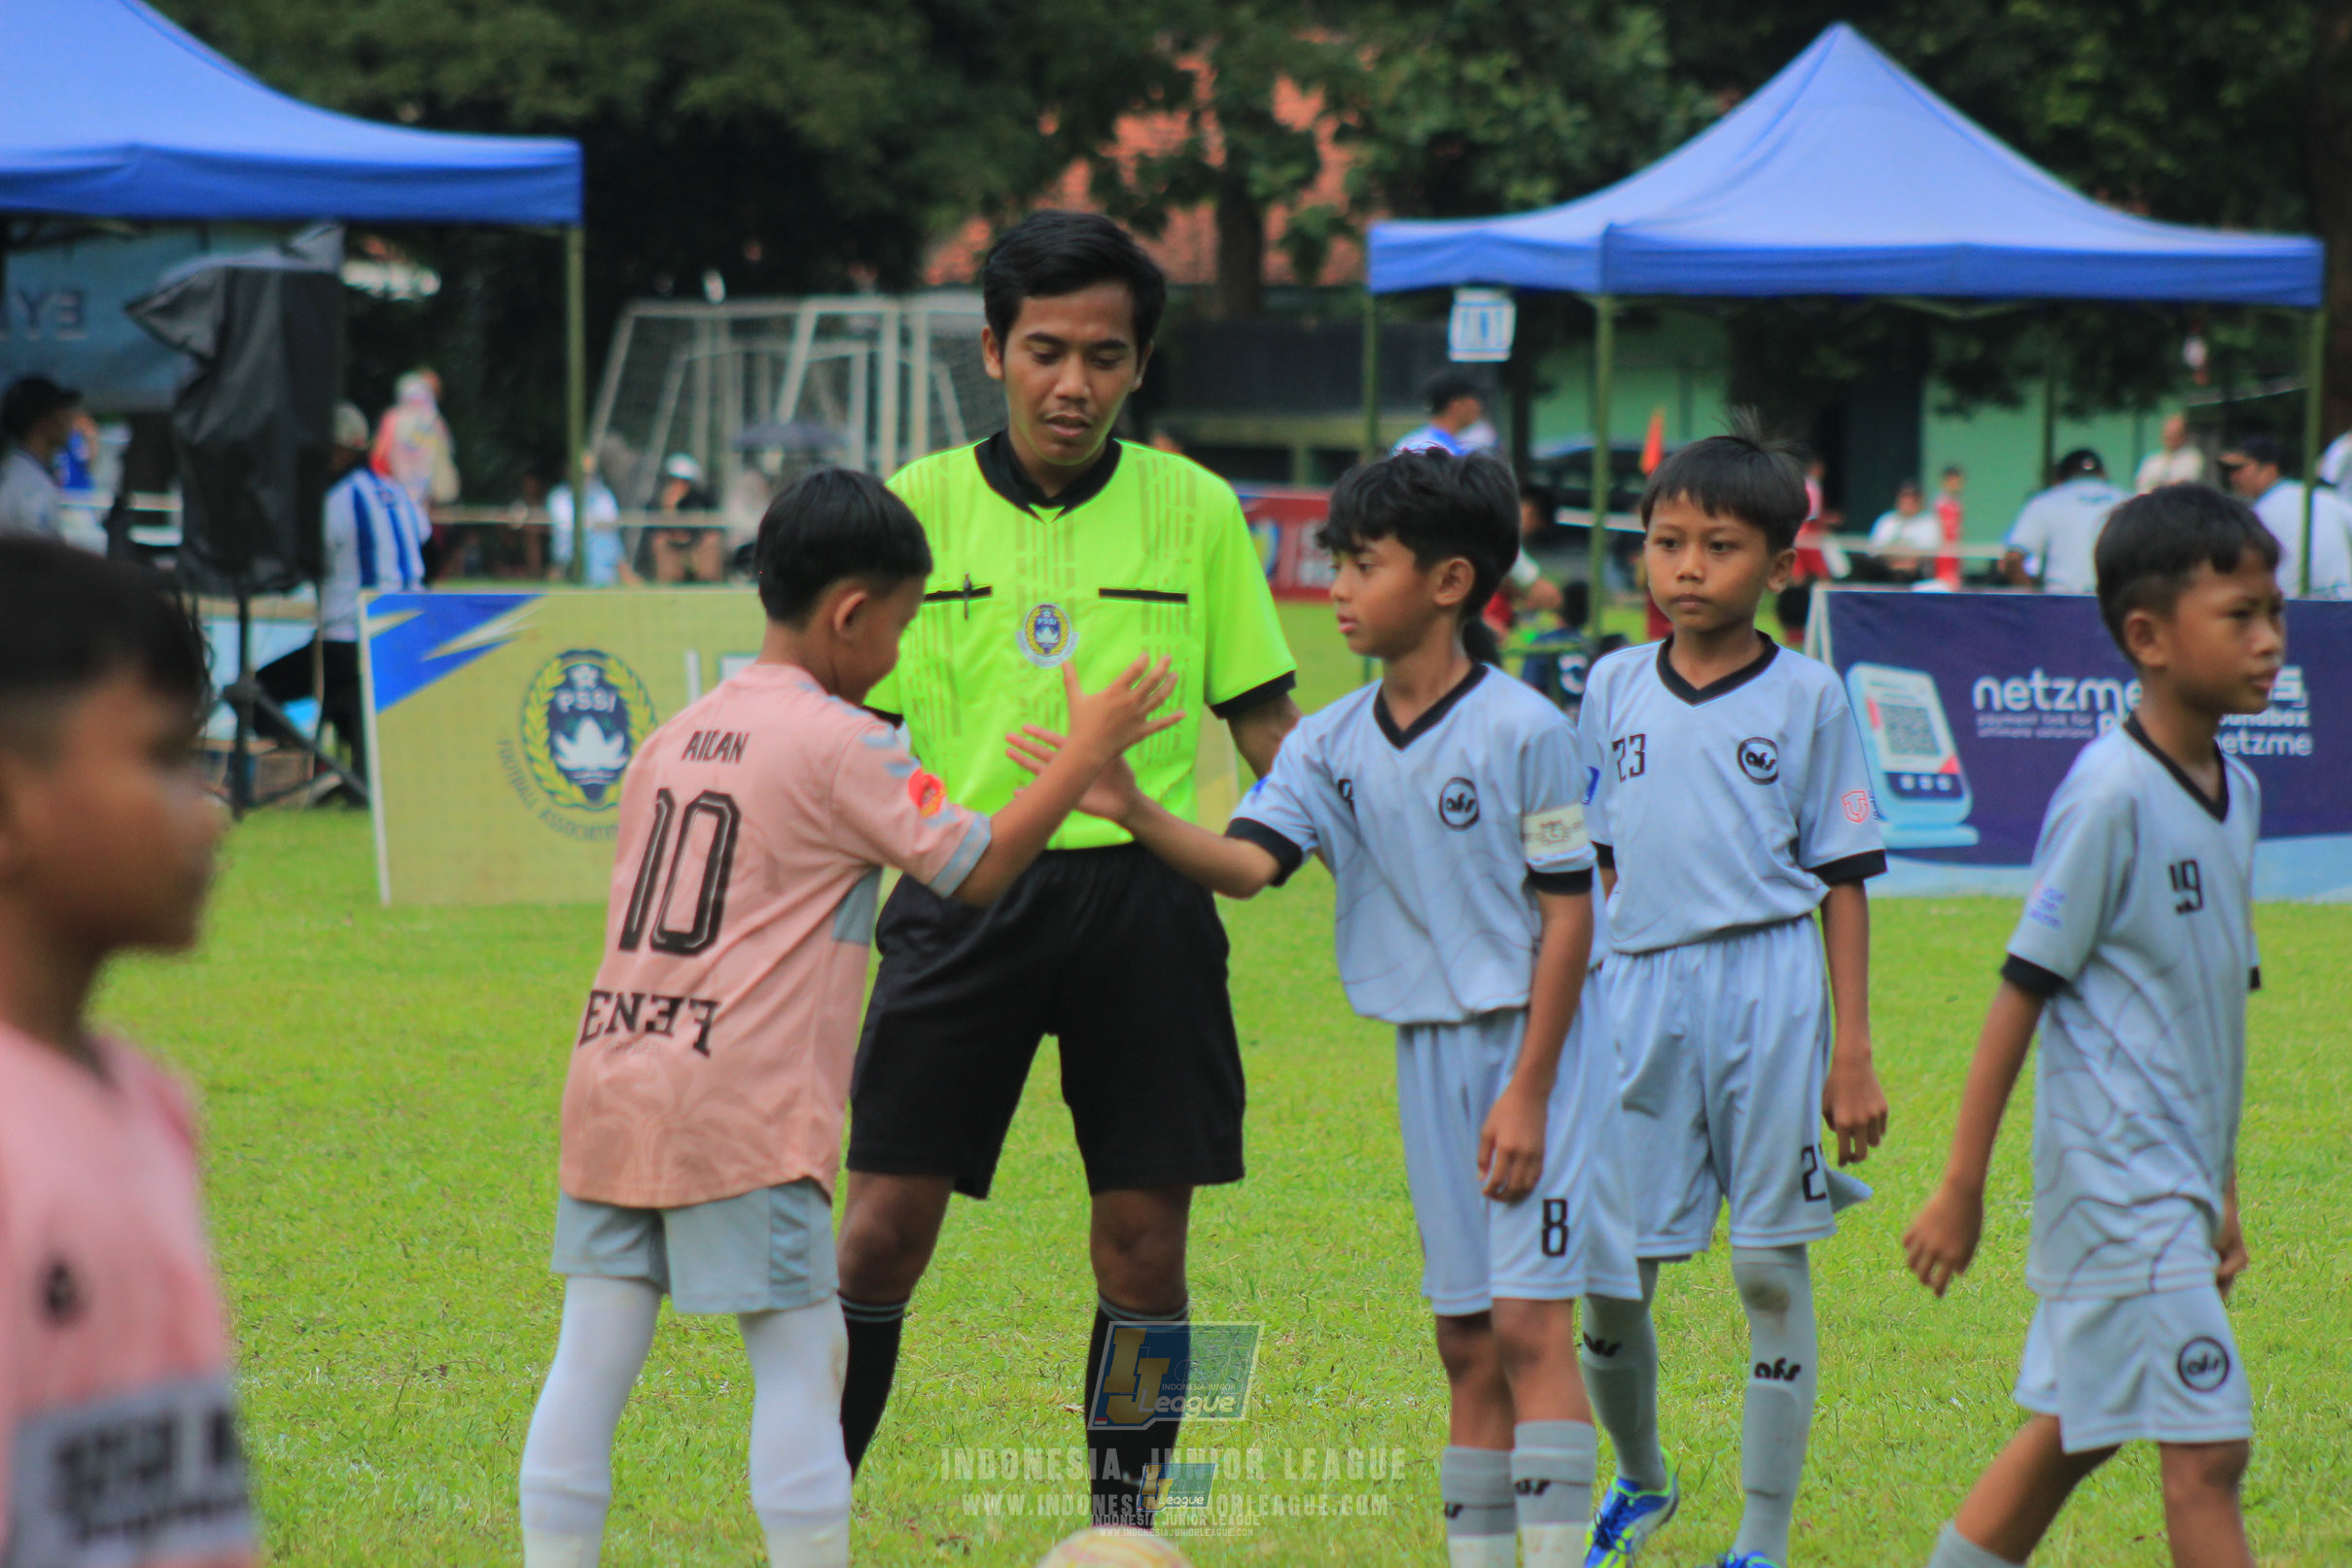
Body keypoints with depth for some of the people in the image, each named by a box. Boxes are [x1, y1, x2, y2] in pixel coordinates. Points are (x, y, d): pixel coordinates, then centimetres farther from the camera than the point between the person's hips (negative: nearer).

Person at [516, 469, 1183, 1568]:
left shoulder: (676, 736, 16)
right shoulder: (841, 745, -6)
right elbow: (977, 867, -6)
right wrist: (1088, 753, 3)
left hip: (611, 1080, 7)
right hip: (743, 1103, -7)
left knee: (591, 1364, 6)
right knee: (797, 1357, 1)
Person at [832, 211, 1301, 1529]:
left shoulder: (1195, 511, 3)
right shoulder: (918, 507, 2)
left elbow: (1266, 722, 9)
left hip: (1142, 894, 0)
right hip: (961, 899, 0)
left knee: (1143, 1245, 3)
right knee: (884, 1226, -4)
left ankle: (1122, 1519, 17)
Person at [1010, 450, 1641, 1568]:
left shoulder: (1523, 732, -12)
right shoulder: (1333, 745, 5)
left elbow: (1568, 915, -10)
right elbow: (1249, 862, -9)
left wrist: (1529, 1090, -14)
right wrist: (1136, 816, -26)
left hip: (1534, 1047, -6)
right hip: (1428, 1054, 6)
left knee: (1528, 1320, -12)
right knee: (1465, 1342, 8)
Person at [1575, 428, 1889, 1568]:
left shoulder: (1806, 696, 1)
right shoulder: (1615, 690, 10)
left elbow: (1842, 878, 1)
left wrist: (1852, 1053, -3)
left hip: (1768, 986, -3)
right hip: (1640, 984, 3)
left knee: (1772, 1269, 0)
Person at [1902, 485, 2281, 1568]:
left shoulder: (2234, 791, 10)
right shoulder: (2111, 791, -15)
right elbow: (2023, 991, -13)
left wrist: (2221, 1189, 21)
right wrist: (1962, 1187, -11)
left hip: (2176, 1182, 9)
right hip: (2116, 1174, -9)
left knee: (2075, 1430, 14)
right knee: (2207, 1447, -10)